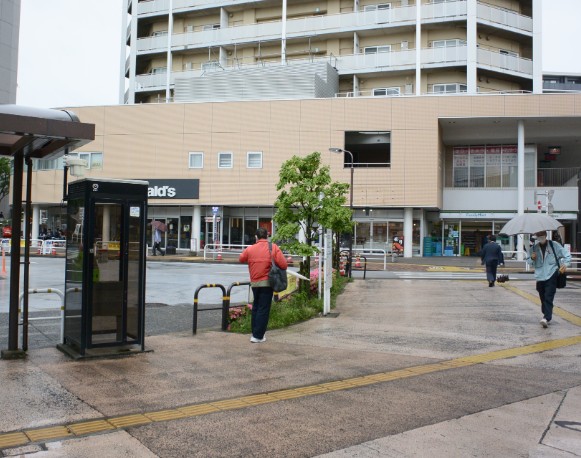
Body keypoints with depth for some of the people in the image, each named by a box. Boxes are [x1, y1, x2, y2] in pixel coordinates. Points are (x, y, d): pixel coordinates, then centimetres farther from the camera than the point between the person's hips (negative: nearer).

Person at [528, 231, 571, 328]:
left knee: (548, 298, -14)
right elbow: (529, 262, 15)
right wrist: (532, 258, -8)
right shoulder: (534, 248, 8)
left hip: (551, 275, -4)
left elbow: (567, 255, 3)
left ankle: (546, 318, -22)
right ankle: (546, 315, 27)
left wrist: (565, 264, -15)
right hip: (540, 276, 4)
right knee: (543, 298, 11)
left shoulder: (554, 245, 0)